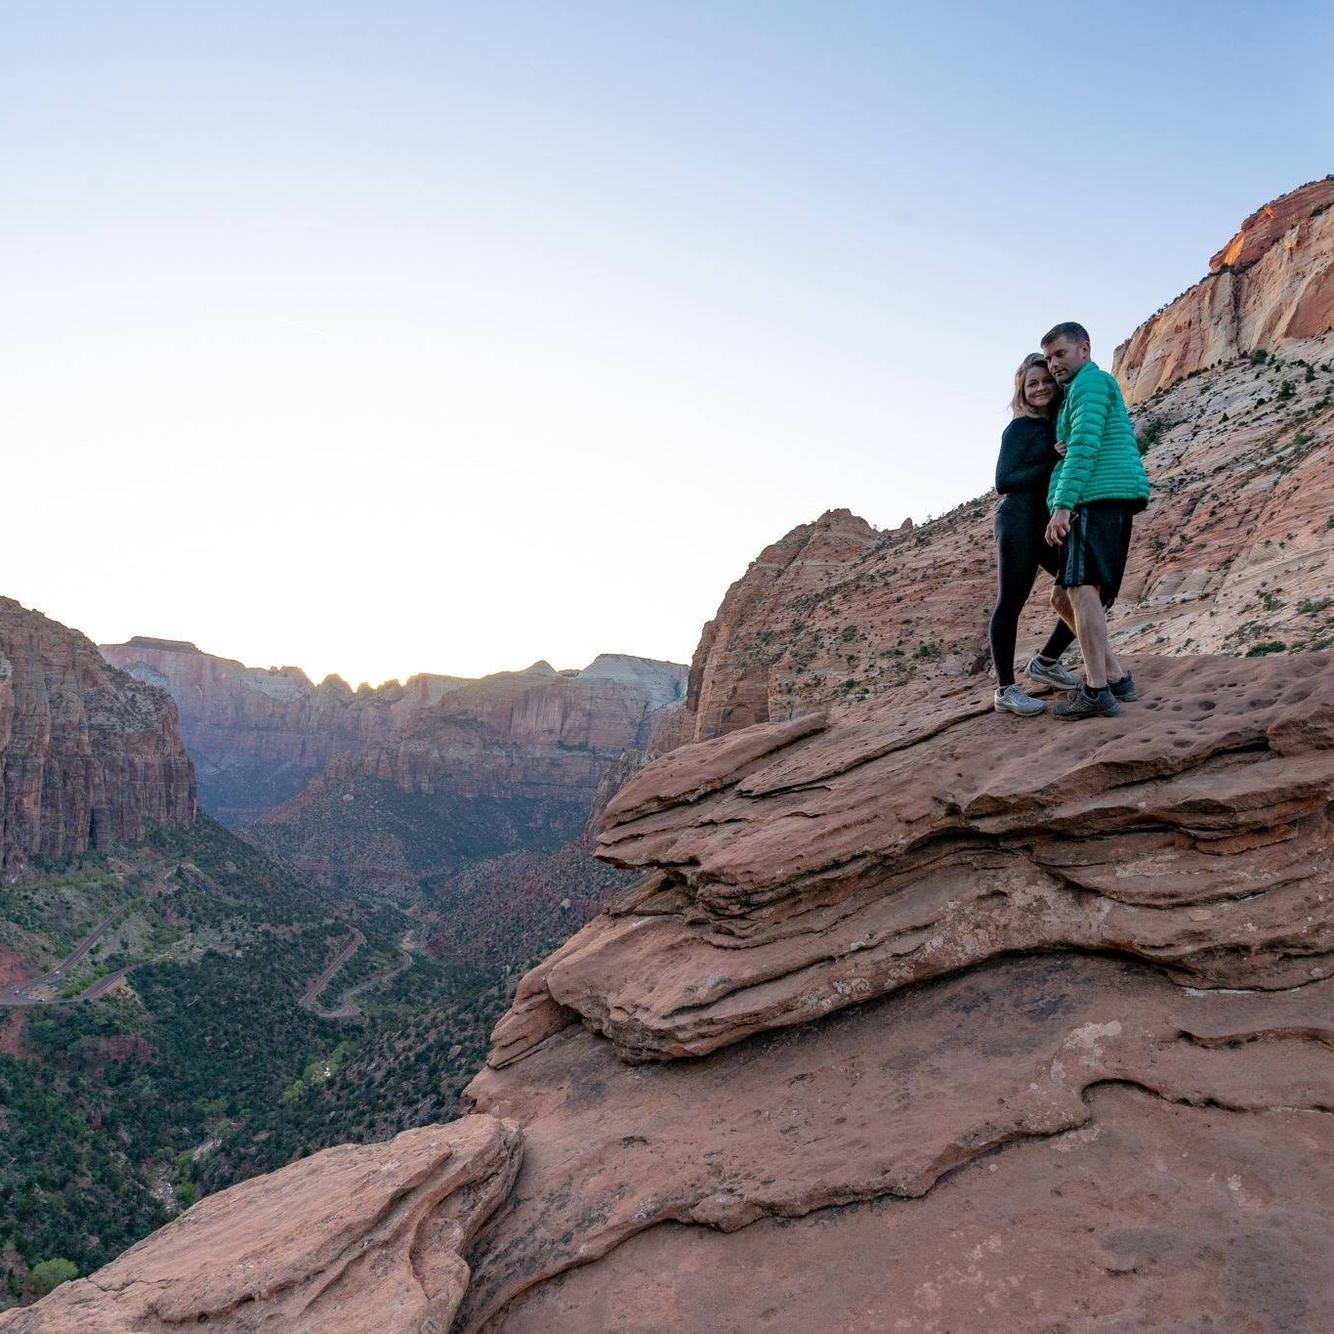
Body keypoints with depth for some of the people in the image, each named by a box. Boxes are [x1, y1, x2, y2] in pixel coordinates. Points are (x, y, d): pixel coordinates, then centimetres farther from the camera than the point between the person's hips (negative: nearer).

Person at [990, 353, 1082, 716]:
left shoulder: (1061, 423, 14)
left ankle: (1045, 662, 22)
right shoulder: (1021, 428, -4)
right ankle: (1005, 690, 1)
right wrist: (1054, 464, -17)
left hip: (1053, 524, 8)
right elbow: (1003, 482, -11)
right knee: (1010, 603, -5)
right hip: (1020, 523, -8)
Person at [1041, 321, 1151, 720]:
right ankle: (1116, 678, 9)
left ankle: (1097, 691, -25)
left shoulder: (1090, 381, 0)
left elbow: (1084, 446, -14)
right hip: (1112, 501, 10)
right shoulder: (1103, 387, 31)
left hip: (1099, 496, -10)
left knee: (1081, 588, -19)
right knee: (1064, 597, 10)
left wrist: (1062, 504, -22)